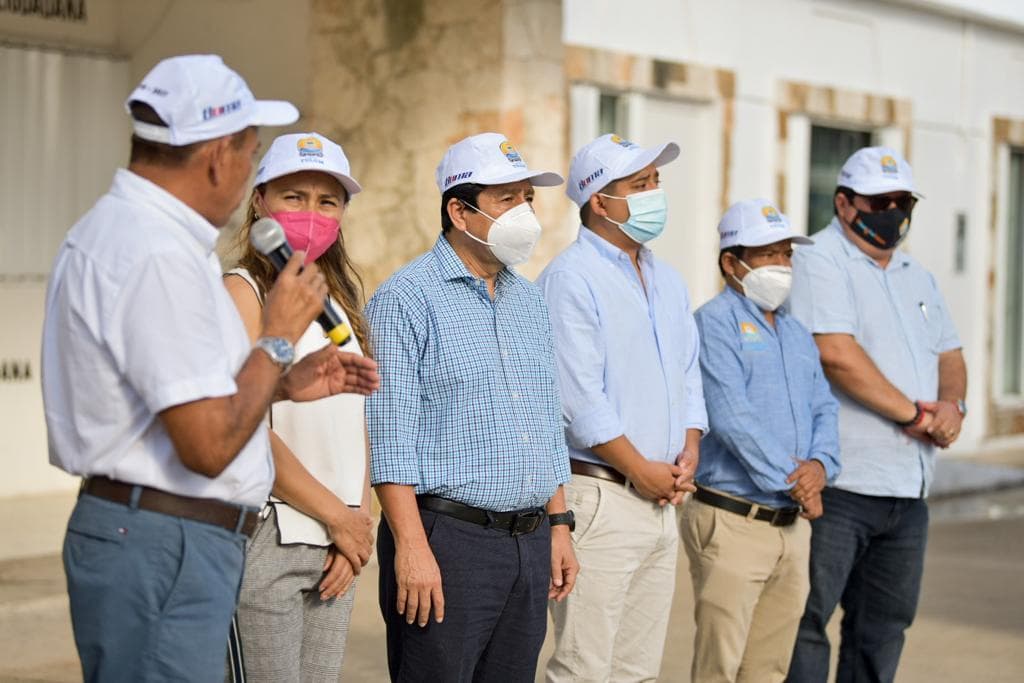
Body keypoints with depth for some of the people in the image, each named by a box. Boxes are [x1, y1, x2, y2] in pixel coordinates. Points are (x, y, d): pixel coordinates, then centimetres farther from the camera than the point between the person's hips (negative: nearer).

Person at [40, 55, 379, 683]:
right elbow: (210, 444, -22)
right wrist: (279, 338, -9)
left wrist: (288, 384, 16)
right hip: (164, 551, -11)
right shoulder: (160, 256, -20)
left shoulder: (116, 228, 13)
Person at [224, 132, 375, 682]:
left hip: (337, 540, 7)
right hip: (266, 534, -7)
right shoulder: (242, 291, -6)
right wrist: (338, 516, -9)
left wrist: (358, 523, 1)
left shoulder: (341, 300, 17)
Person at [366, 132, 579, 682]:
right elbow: (391, 435, -12)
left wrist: (557, 526, 16)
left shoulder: (529, 300, 16)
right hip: (447, 537, -7)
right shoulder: (406, 298, -6)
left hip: (530, 542, 7)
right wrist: (411, 546, -18)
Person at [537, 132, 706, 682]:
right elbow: (579, 398, -17)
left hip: (660, 500, 8)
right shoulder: (571, 279, -11)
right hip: (599, 496, -8)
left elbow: (688, 376, 20)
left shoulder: (667, 281, 16)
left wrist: (688, 451, 3)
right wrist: (641, 469, -13)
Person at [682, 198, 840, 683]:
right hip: (732, 522, -7)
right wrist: (791, 483, -14)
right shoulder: (716, 322, -7)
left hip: (793, 525, 8)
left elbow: (824, 411, 13)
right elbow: (732, 419, -17)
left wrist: (820, 465, -8)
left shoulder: (797, 334, 18)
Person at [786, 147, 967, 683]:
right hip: (837, 484, -8)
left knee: (884, 627, 13)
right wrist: (913, 414, -13)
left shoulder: (917, 277, 20)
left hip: (908, 490, 8)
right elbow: (836, 354, -19)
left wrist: (951, 405, -2)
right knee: (806, 621, -6)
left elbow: (948, 355, 22)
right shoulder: (819, 262, -7)